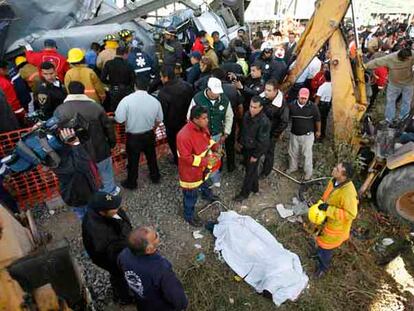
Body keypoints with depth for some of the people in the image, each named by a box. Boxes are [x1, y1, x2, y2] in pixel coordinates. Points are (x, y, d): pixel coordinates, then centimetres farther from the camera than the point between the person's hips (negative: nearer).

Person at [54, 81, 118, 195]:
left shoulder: (60, 110, -9)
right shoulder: (96, 107, -12)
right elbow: (108, 126, -5)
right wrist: (112, 141, 11)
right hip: (98, 149, 0)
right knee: (106, 170, 23)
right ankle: (110, 190, 41)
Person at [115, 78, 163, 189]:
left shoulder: (127, 100, -20)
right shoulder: (155, 101, -9)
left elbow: (119, 119, -20)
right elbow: (159, 120, 2)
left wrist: (129, 118, 3)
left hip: (133, 136, -3)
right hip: (149, 134, 3)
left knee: (133, 160, 15)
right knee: (151, 157, 24)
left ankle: (131, 183, 33)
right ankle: (155, 177, 43)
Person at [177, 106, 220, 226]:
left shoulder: (202, 127, -11)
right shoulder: (184, 135, -36)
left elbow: (207, 139, 10)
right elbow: (186, 158, -31)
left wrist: (215, 146, -9)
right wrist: (205, 161, -33)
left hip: (203, 167, 8)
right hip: (191, 171, -8)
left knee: (204, 183, 37)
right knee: (191, 195, 14)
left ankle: (207, 195, 69)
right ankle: (189, 216, 39)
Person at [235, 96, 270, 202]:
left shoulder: (264, 122, -29)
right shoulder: (247, 114, -7)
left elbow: (263, 142, -23)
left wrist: (255, 155, -17)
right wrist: (241, 142, 16)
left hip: (254, 149, -7)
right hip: (246, 147, 7)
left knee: (250, 172, 8)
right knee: (250, 168, 23)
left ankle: (244, 193, 27)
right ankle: (254, 188, 44)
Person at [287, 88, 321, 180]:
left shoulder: (312, 106, -13)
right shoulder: (292, 105, -9)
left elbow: (317, 120, 0)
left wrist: (318, 131, 9)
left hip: (307, 135, -3)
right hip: (294, 134, 3)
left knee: (307, 154, 3)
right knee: (293, 152, 17)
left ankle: (308, 172, 20)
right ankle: (293, 167, 40)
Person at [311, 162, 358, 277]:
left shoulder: (348, 192, -38)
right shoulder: (334, 181, -12)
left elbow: (351, 214, -32)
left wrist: (329, 209, -33)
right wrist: (321, 204, -5)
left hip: (336, 226, -7)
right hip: (326, 220, 7)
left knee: (325, 247, 12)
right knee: (321, 241, 30)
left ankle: (323, 267, 40)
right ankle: (320, 254, 59)